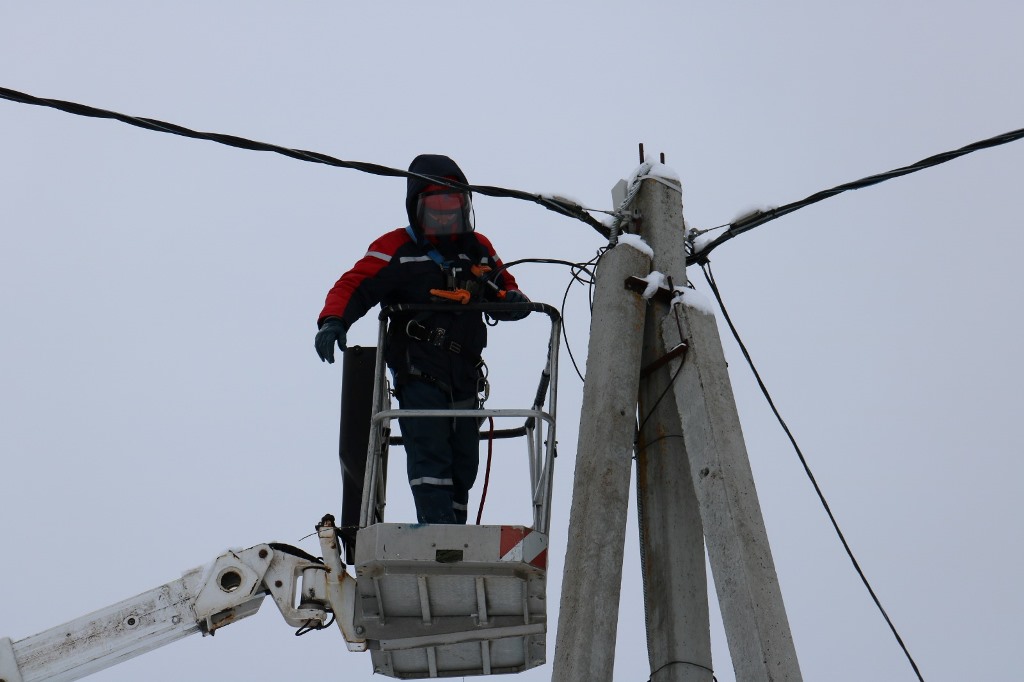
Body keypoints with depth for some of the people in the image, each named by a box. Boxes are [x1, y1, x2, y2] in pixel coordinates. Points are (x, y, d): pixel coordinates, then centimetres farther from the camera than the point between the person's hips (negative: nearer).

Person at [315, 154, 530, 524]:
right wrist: (333, 320, -28)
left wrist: (514, 300, 2)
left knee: (464, 466, 9)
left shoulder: (479, 249, 16)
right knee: (429, 456, -18)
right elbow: (354, 286, -8)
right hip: (418, 376, -6)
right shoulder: (396, 249, -1)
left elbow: (504, 287, 27)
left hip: (465, 379, 6)